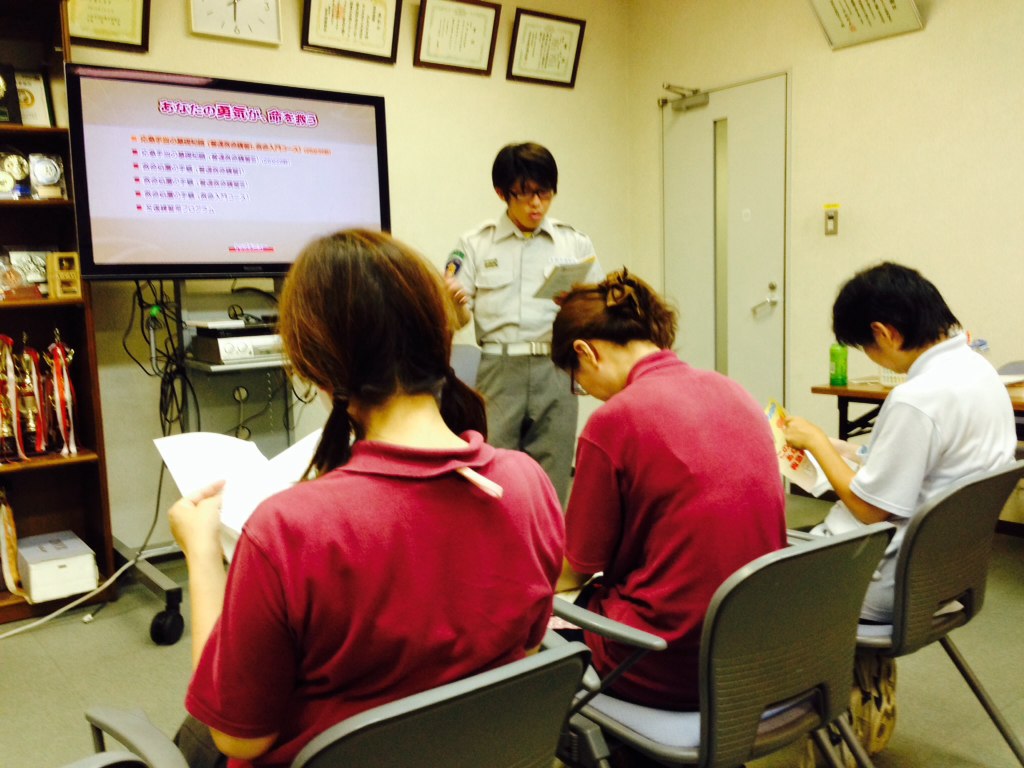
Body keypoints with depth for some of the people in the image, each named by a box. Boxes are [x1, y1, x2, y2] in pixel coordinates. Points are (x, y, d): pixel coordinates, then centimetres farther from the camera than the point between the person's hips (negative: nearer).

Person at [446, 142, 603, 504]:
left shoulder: (576, 244, 9)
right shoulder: (475, 244, 8)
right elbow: (461, 319, 6)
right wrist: (455, 302, -17)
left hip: (556, 370, 1)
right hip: (499, 371, 0)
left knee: (550, 481, 3)